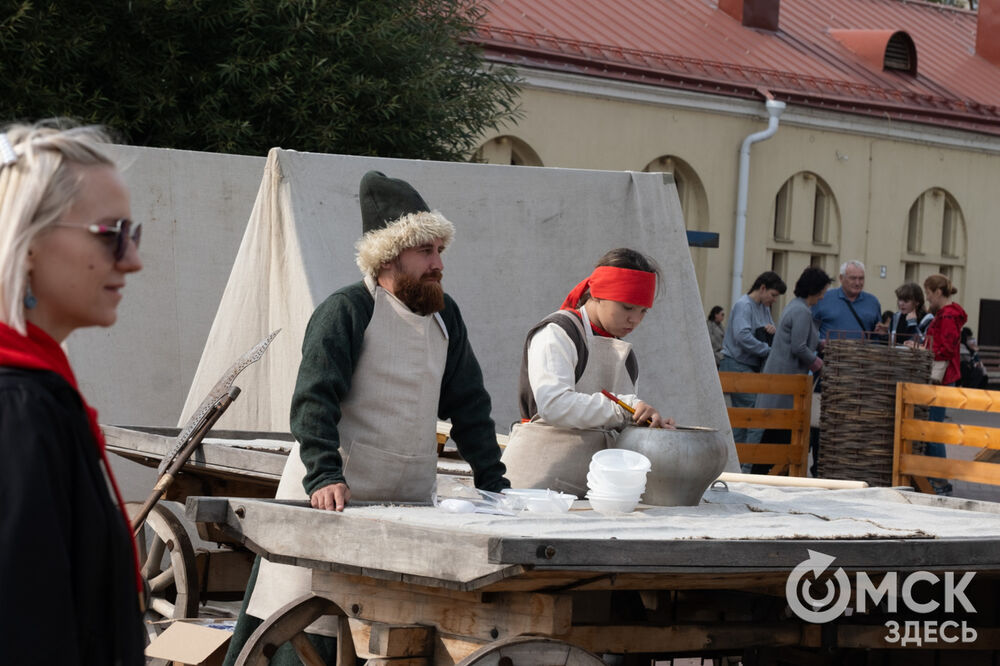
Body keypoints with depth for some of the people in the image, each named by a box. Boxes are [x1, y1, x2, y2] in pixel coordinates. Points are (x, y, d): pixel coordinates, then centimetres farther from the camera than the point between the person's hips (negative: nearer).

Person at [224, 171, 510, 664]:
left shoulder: (443, 316, 14)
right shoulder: (347, 310, -7)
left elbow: (468, 405, 17)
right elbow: (314, 398, -16)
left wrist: (494, 486, 9)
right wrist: (324, 476, -29)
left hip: (409, 503, 6)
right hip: (335, 498, -6)